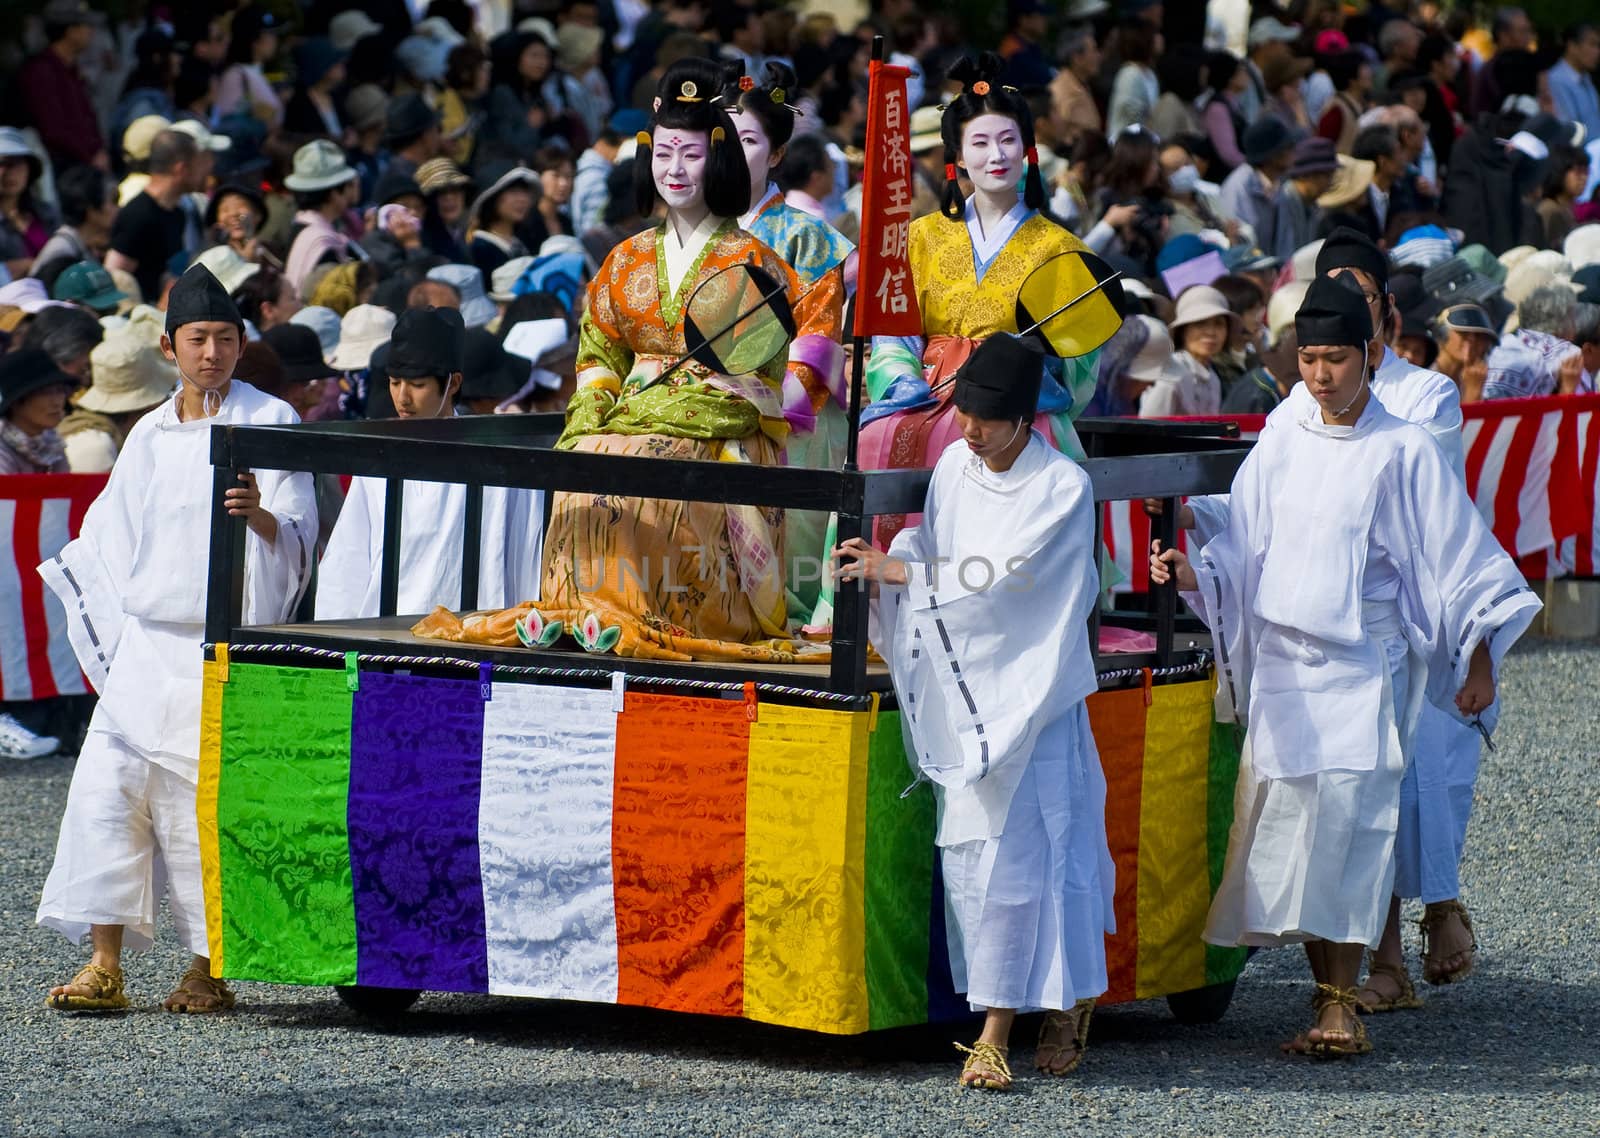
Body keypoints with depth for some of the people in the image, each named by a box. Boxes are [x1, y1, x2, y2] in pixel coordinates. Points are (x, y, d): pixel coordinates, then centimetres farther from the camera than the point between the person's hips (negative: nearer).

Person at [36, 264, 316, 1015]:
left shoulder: (270, 424, -1)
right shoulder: (151, 436, 14)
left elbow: (297, 537, -10)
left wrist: (259, 515, -29)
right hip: (147, 640, 5)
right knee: (109, 783, -7)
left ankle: (211, 966, 7)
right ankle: (104, 965, -6)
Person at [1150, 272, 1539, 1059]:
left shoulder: (1403, 453, -1)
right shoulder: (1279, 449, 9)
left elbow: (1459, 558, 3)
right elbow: (1238, 557, 11)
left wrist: (1478, 663, 0)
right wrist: (1186, 573, -9)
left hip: (1364, 673, -4)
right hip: (1281, 666, 4)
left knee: (1346, 819, -14)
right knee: (1287, 826, 0)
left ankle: (1341, 1002, -12)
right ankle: (1327, 996, 9)